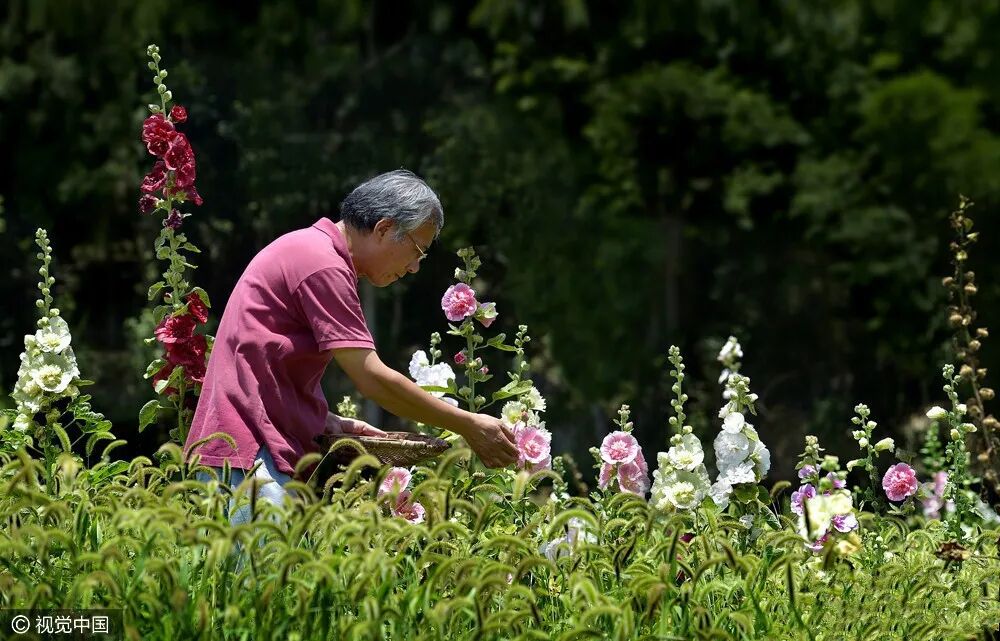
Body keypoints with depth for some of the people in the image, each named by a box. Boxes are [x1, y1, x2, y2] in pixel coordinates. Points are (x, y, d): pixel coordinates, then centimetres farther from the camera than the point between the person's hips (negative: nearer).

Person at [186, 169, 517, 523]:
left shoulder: (309, 248, 20)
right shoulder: (323, 264, -12)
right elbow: (372, 378, -15)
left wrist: (330, 422, 11)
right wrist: (469, 426, -8)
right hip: (250, 455, -11)